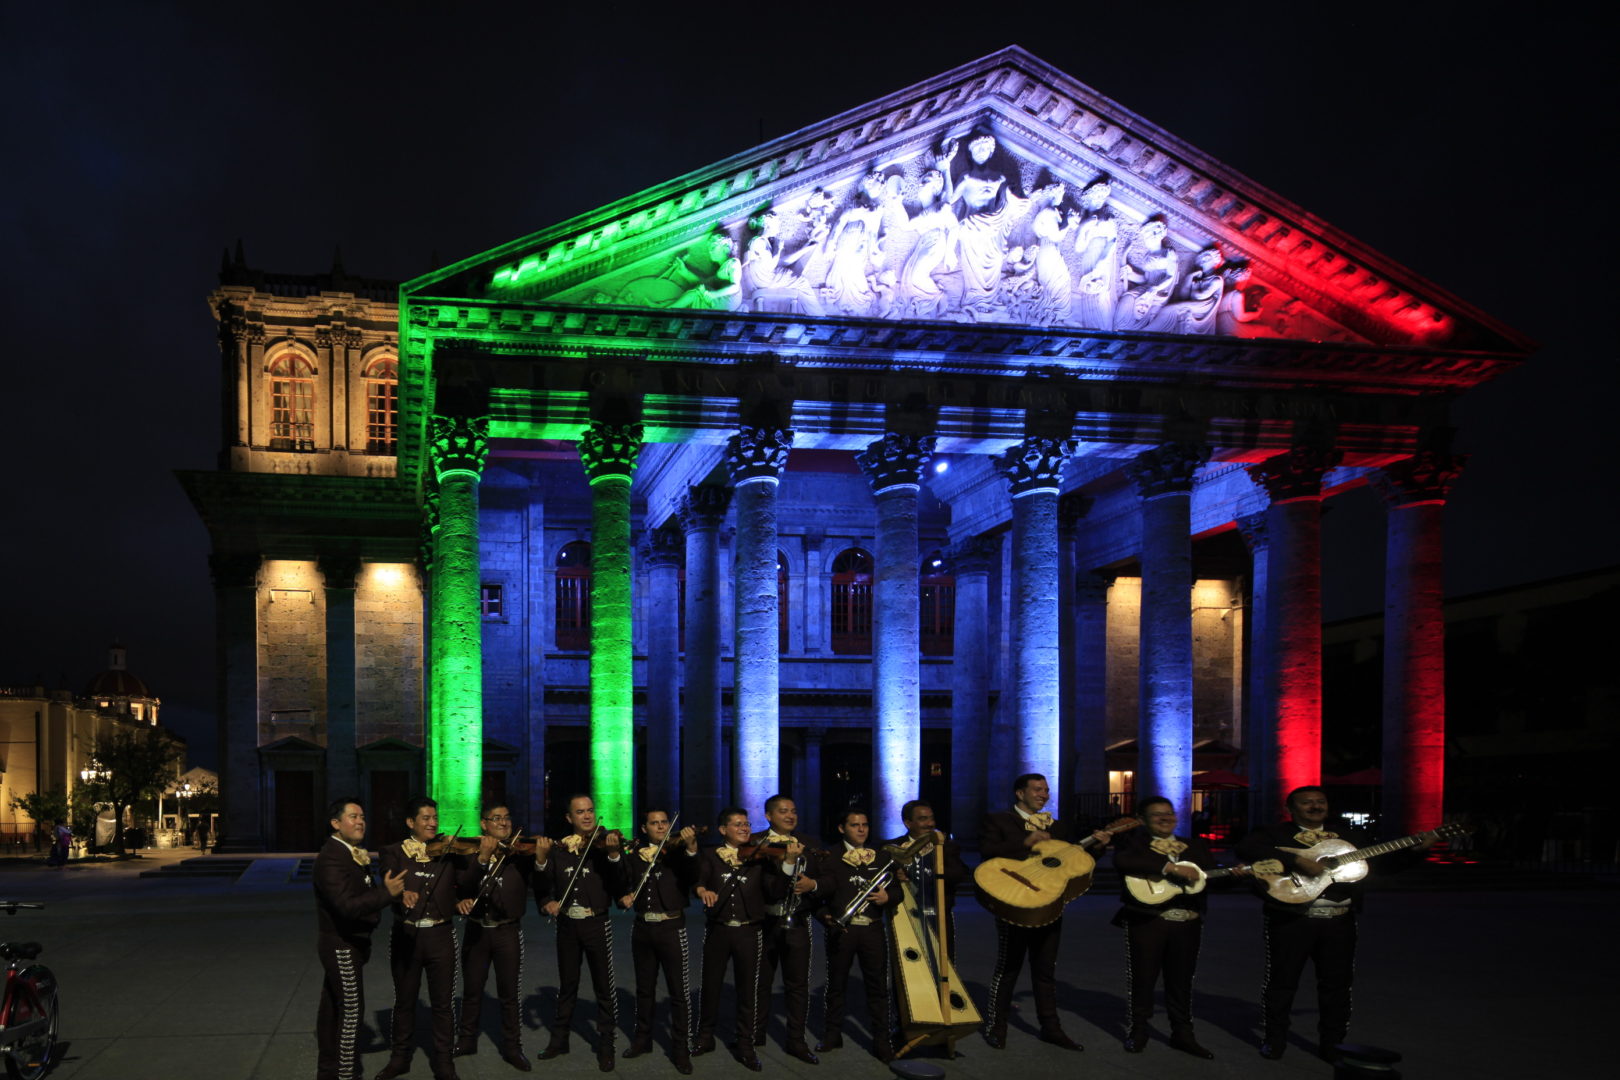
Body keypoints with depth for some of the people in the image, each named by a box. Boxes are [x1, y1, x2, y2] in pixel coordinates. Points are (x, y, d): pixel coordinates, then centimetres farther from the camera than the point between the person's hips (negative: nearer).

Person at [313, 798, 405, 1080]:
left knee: (332, 1007, 17)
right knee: (351, 1011, -6)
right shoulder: (331, 858, -23)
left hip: (345, 943, 10)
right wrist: (386, 892, -41)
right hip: (342, 945, -10)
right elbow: (347, 905, -32)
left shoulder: (353, 854, 8)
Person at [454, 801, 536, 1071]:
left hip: (507, 931, -1)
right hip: (476, 930, 2)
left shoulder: (520, 854, -2)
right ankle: (466, 1041, 28)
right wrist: (482, 859, -30)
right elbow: (464, 887, -14)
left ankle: (512, 1048, 12)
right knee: (471, 990, 13)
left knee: (509, 993, 2)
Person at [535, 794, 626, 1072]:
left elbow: (618, 887, -17)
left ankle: (605, 1045, 13)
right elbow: (543, 886, 7)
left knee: (604, 987, 3)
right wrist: (546, 902, -15)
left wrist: (614, 853, -33)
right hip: (567, 925, 3)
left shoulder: (605, 842, -5)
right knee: (567, 986, 15)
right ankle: (559, 1039, 27)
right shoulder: (558, 848, 4)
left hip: (597, 924, -3)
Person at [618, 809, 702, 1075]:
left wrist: (691, 848, -37)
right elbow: (623, 885, 14)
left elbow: (693, 878, -21)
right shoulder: (634, 857, 8)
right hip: (643, 929, 4)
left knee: (679, 991, -1)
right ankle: (643, 1039, 29)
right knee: (644, 988, 16)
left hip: (671, 928, -4)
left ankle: (681, 1049, 5)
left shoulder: (678, 851, -4)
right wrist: (623, 898, -9)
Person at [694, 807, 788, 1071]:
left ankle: (745, 1045, 16)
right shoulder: (710, 856, 3)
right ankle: (705, 1038, 25)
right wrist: (701, 889, -36)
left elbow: (776, 894, -5)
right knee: (710, 986, 9)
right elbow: (699, 879, -13)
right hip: (718, 930, 0)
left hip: (749, 932, 0)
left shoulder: (760, 857, 3)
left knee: (747, 990, 5)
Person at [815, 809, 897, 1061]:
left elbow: (897, 890, 10)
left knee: (878, 985, 0)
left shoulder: (881, 859, 13)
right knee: (836, 984, 7)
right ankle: (832, 1035, 19)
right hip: (841, 928, -2)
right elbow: (824, 890, -7)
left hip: (873, 929, 2)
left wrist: (888, 897, -10)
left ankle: (881, 1040, 4)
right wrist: (824, 916, -24)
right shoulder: (830, 859, 4)